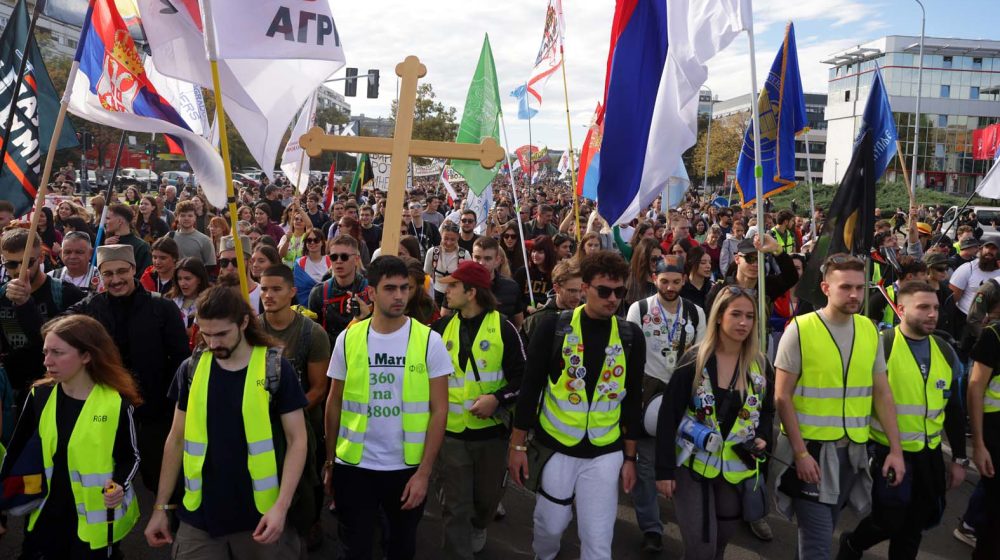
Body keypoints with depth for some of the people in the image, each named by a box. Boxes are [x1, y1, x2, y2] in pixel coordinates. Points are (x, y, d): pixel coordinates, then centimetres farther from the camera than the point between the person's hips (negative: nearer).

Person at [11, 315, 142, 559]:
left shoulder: (116, 403, -15)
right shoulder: (39, 396, -4)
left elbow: (130, 457, -3)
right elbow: (17, 449, 7)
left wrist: (120, 484, -20)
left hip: (97, 519, -3)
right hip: (47, 514, 3)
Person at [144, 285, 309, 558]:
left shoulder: (276, 369, -10)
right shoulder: (190, 370, 0)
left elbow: (297, 440, -8)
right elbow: (177, 439, 8)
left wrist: (281, 507, -17)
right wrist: (161, 506, 8)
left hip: (260, 515, -2)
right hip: (199, 516, 3)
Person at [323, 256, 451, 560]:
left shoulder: (429, 341, -9)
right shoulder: (348, 339, -4)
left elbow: (439, 410, -7)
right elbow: (334, 404, 5)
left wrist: (424, 472, -10)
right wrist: (330, 460, 5)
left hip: (407, 468, 0)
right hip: (353, 466, 1)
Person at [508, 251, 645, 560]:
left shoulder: (631, 336, -2)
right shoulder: (554, 327, -9)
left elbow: (633, 400, 5)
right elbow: (530, 387, -5)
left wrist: (629, 456, 6)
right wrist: (518, 444, -4)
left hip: (605, 453, 1)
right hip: (555, 445, -1)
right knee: (551, 524, 13)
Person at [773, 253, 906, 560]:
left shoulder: (870, 330, 2)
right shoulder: (800, 330, -13)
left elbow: (882, 392, 8)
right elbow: (782, 397, -12)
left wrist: (895, 448, 1)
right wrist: (800, 452, -16)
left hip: (852, 449, 5)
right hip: (810, 448, -5)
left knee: (822, 531, 20)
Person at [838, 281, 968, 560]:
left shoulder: (945, 351, 4)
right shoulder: (880, 345, -14)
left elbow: (953, 409, 11)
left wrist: (959, 458, 12)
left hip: (929, 455, 6)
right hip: (887, 452, -5)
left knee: (914, 526, 14)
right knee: (888, 522, -1)